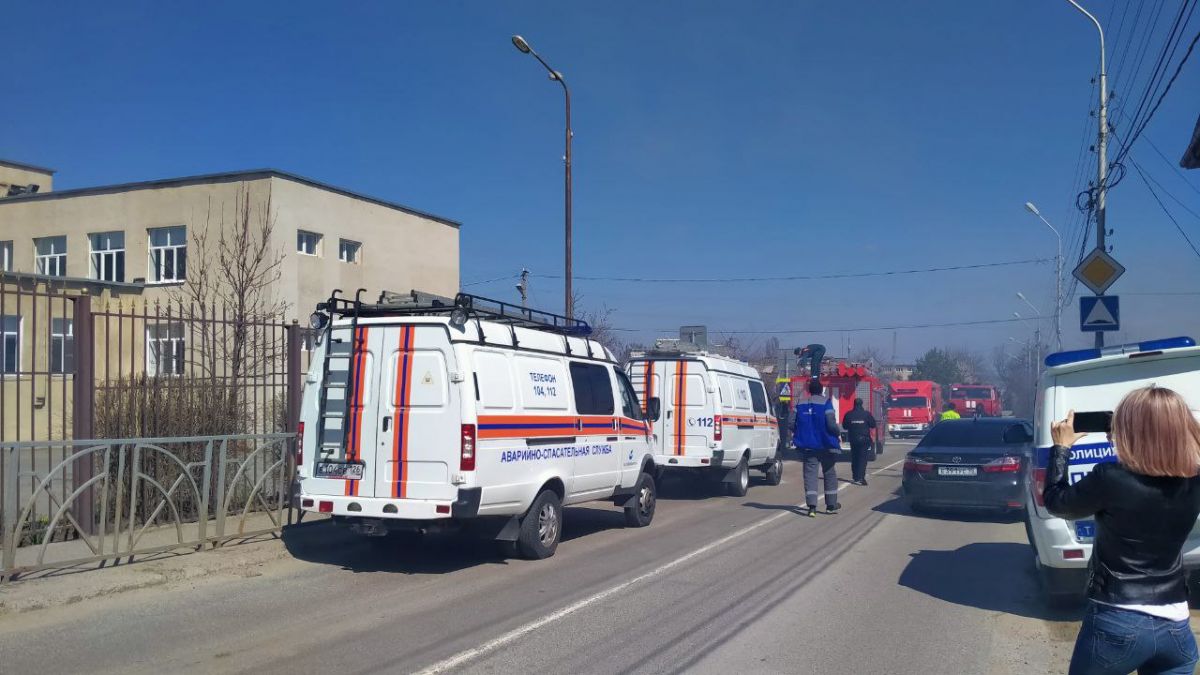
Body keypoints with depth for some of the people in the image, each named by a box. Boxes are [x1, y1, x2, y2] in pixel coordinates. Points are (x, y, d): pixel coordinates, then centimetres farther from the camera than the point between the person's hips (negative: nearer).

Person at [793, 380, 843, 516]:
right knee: (830, 474, 13)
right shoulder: (826, 403, -10)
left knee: (810, 474, 1)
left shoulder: (800, 404, 4)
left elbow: (793, 423, 1)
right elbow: (831, 424, -17)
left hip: (807, 446, 3)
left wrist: (799, 436, 17)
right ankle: (831, 505, 20)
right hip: (826, 445, -2)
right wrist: (838, 432, 2)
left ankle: (811, 506, -10)